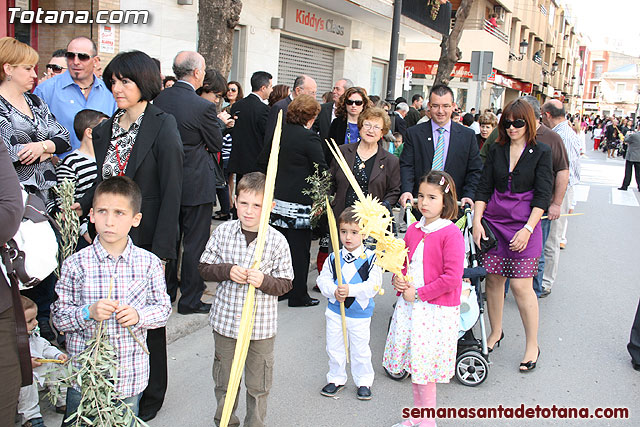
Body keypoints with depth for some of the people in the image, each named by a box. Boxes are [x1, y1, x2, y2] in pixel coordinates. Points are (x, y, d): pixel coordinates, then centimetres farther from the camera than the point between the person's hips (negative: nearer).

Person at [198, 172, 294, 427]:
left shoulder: (277, 241, -11)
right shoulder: (223, 232, -6)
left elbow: (285, 283, -5)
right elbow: (205, 268, 1)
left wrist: (264, 280, -25)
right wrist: (227, 271, -17)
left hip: (261, 327, -2)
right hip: (225, 320, 2)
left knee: (258, 386, 13)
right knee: (223, 380, 20)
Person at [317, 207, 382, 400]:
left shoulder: (370, 258, -11)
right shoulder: (333, 258, -3)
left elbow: (373, 285, -17)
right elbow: (323, 279, -3)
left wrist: (350, 290, -28)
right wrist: (334, 291, -23)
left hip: (360, 313, -3)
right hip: (335, 311, 3)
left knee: (360, 350, 10)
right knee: (334, 348, 14)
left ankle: (364, 381, 29)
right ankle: (336, 379, 33)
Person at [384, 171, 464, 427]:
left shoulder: (451, 234, -14)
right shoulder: (413, 230, 6)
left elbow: (452, 277, -19)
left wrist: (418, 293, -16)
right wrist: (398, 279, -2)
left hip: (436, 310, -7)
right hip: (409, 305, 7)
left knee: (424, 365, -1)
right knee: (412, 360, 15)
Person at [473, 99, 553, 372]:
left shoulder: (541, 153, 0)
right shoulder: (496, 150, 9)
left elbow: (542, 195, -5)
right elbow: (484, 188, 8)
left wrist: (527, 229, -14)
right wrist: (477, 221, -3)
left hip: (524, 225, -3)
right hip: (493, 221, 4)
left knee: (521, 286, -5)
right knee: (493, 279, 7)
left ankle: (532, 345, 11)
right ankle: (496, 332, 27)